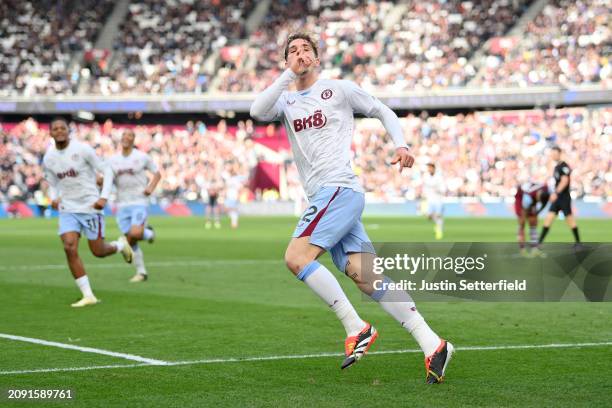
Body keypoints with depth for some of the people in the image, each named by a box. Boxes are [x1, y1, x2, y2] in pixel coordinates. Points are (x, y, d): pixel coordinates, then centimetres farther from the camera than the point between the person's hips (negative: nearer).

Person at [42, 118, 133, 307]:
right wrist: (53, 198, -5)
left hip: (90, 207, -4)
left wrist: (104, 197, -17)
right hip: (67, 209, 4)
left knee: (98, 251, 1)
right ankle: (88, 295, -7)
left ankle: (120, 245, 38)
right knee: (70, 249, -15)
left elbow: (107, 171, -6)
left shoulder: (82, 149, -12)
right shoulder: (48, 158, 2)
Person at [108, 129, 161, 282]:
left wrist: (150, 188, -9)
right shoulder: (113, 159, 7)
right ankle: (141, 272, 13)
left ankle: (148, 233, 14)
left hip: (139, 202, -4)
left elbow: (157, 174, 7)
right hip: (122, 204, 4)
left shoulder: (142, 157, -2)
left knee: (135, 234, -22)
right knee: (130, 240, 1)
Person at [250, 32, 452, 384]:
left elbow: (384, 112, 14)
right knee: (364, 276, -5)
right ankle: (432, 345, -8)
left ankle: (357, 328, -16)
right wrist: (289, 75, -4)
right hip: (324, 197, 6)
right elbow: (258, 111, -1)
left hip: (340, 187, -6)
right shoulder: (286, 101, 19)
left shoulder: (339, 89, 7)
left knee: (297, 257, -20)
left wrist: (401, 145, -2)